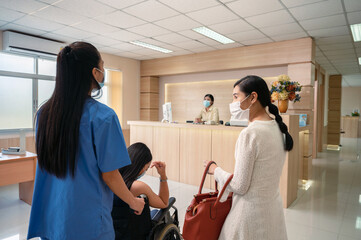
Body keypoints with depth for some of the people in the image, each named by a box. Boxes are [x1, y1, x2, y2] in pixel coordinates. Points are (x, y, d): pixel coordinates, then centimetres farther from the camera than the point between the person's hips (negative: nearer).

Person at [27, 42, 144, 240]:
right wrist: (133, 201, -1)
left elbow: (46, 163, 9)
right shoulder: (103, 117, -22)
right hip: (86, 222, -6)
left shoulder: (44, 112, -2)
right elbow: (109, 175, -17)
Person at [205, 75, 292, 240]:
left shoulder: (250, 133, -25)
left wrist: (215, 170, -4)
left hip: (252, 209, -8)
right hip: (273, 206, 8)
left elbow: (239, 187, -20)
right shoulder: (278, 127, 2)